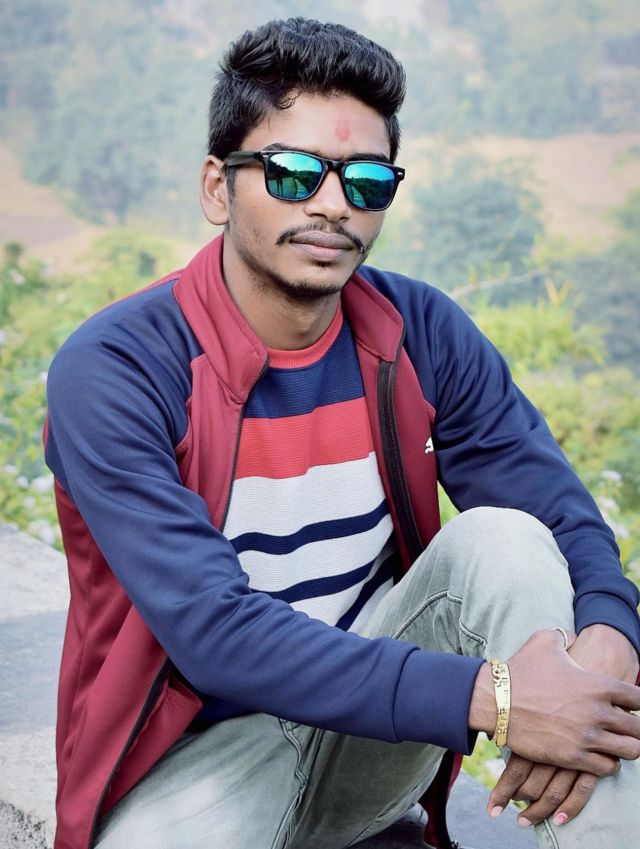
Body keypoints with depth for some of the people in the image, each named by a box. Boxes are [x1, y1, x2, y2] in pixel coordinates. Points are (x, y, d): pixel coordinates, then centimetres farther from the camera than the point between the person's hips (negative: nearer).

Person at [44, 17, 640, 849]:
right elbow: (212, 630, -29)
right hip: (202, 747, -4)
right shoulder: (113, 372, -20)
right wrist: (487, 695, -35)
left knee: (505, 536, -20)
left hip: (374, 738, 4)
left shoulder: (423, 335, -5)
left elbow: (566, 513, -7)